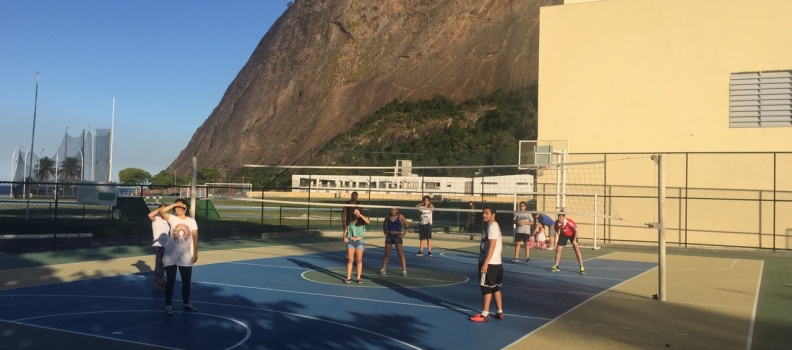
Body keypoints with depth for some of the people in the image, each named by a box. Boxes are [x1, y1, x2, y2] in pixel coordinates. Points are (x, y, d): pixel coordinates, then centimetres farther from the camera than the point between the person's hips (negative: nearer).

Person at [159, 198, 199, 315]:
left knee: (186, 281, 9)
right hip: (171, 255, -2)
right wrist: (174, 204, -20)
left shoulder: (191, 221, 0)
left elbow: (195, 237, 0)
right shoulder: (172, 219, -3)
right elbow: (161, 211, -21)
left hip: (185, 256, 2)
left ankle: (186, 304, 24)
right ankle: (168, 306, 11)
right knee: (170, 281, 3)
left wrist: (195, 253, -4)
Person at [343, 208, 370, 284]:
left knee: (359, 260, 3)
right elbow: (345, 230, 10)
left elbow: (368, 222, -22)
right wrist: (345, 237, -8)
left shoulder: (362, 222, -1)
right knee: (350, 260, 2)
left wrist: (360, 215, -25)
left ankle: (359, 277, 9)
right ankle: (348, 277, 5)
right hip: (350, 241, 1)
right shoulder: (350, 222, 4)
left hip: (359, 241, -1)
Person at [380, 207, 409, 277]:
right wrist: (385, 231, 11)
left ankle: (404, 270, -4)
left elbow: (407, 225, -1)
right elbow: (384, 223, 21)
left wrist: (404, 234, -6)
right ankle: (383, 269, 18)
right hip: (389, 236, 3)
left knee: (401, 254, -6)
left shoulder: (400, 216, -6)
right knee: (387, 253, 8)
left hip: (397, 236, -3)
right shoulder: (388, 217, 3)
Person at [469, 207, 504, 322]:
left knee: (486, 288, -5)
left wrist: (485, 263, -24)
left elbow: (492, 247, -21)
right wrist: (484, 262, 21)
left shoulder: (492, 227, -15)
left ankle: (484, 314, 0)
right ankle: (500, 312, 19)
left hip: (490, 263, -10)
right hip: (495, 262, 10)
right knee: (495, 288, 13)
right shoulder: (492, 226, 15)